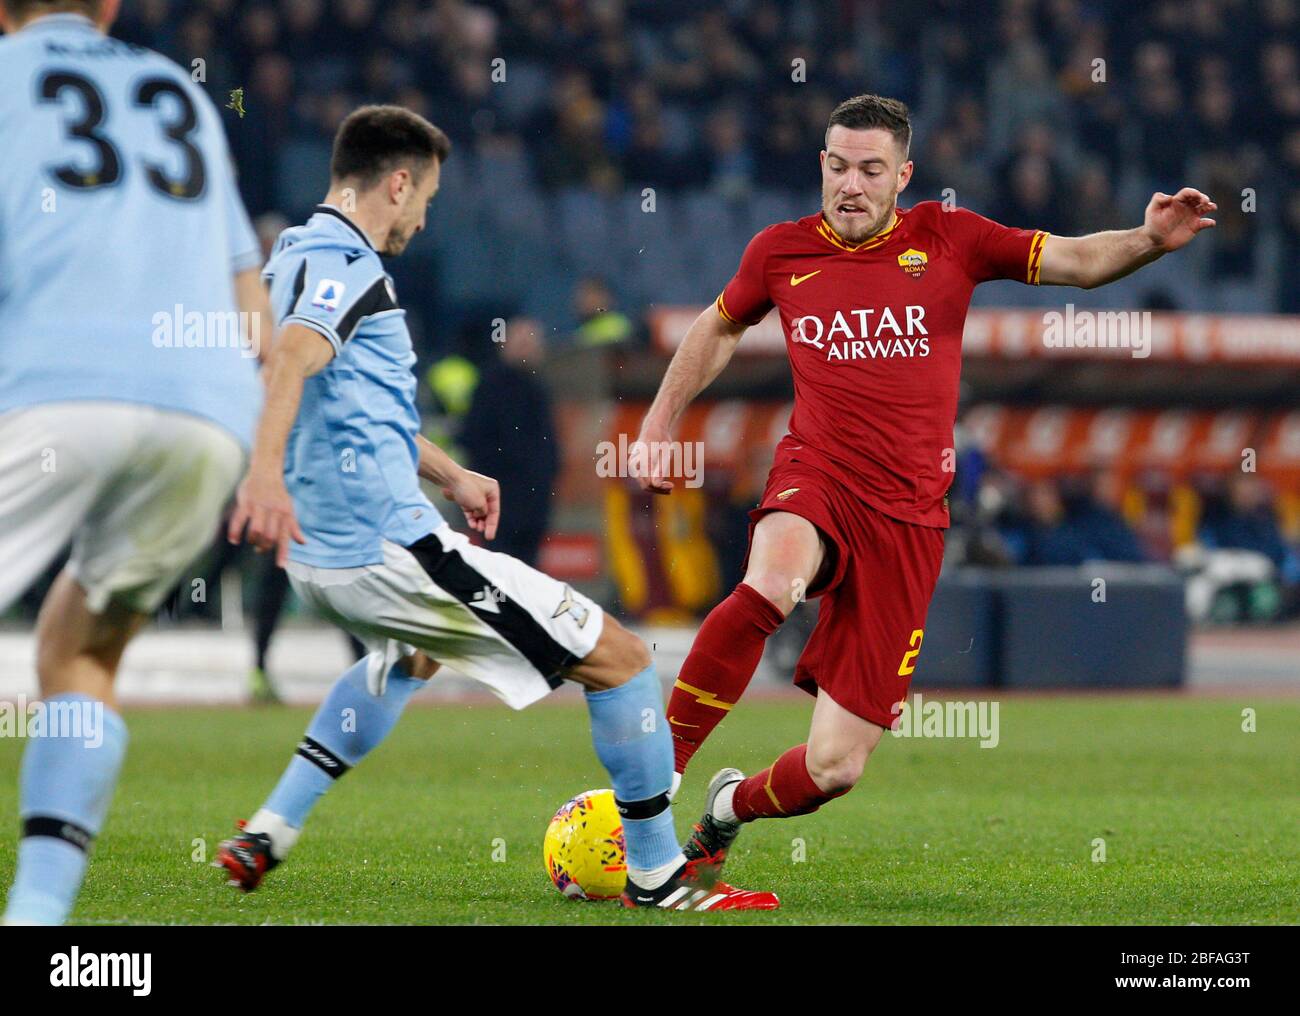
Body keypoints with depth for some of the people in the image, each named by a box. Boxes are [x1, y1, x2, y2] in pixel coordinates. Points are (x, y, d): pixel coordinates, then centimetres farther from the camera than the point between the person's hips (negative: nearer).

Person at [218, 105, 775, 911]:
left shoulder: (299, 256, 19)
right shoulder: (342, 262, -13)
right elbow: (291, 361, -33)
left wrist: (450, 475, 34)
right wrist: (265, 474, -47)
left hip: (319, 557, 11)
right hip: (390, 549, -11)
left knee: (410, 655, 42)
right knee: (619, 656, -2)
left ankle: (268, 835, 28)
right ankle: (657, 875, 6)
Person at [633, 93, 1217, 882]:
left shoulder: (946, 239, 4)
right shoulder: (782, 252, 7)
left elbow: (1077, 261, 2)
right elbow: (720, 328, 26)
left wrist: (1151, 241, -17)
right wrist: (659, 424, 23)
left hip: (907, 518, 1)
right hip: (816, 479, -1)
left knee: (835, 768, -2)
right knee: (771, 585, -41)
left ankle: (729, 812, 32)